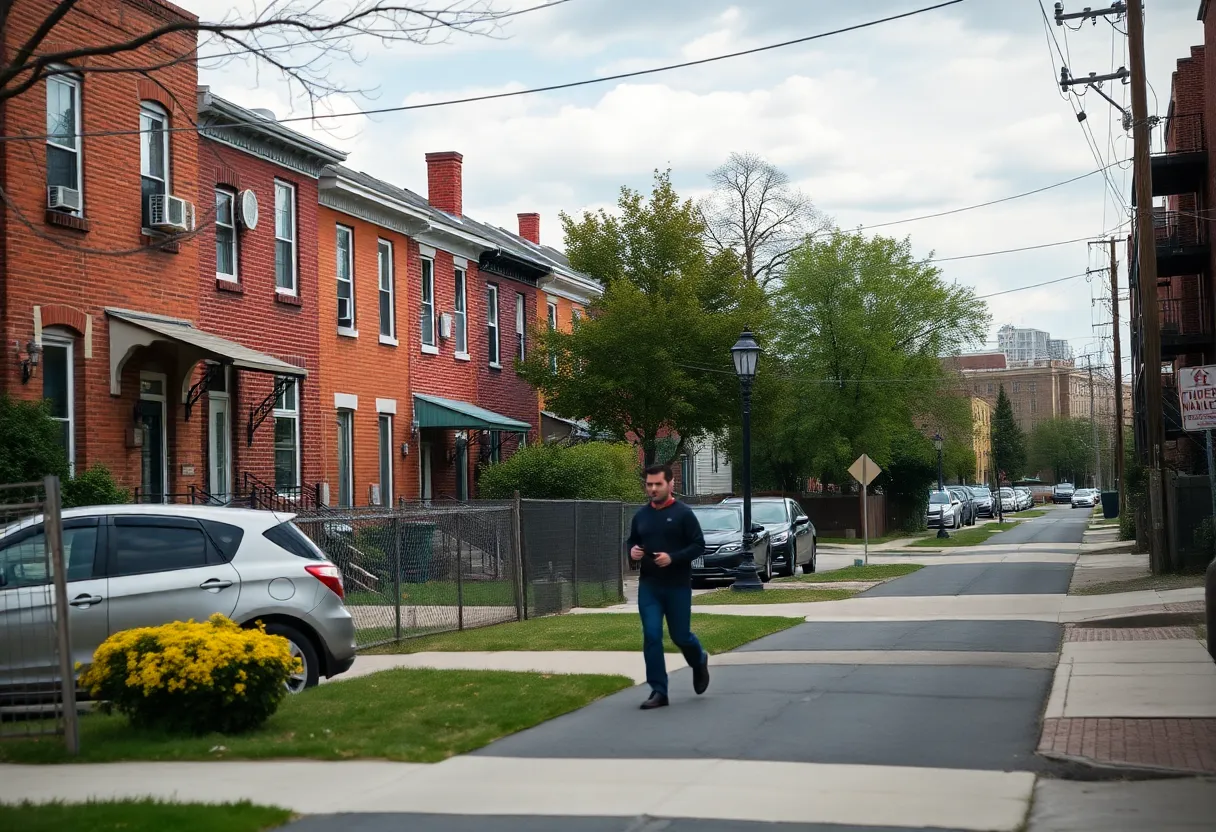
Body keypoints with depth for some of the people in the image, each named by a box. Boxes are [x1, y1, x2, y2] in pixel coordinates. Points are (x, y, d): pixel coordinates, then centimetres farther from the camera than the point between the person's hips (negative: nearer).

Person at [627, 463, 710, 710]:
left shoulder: (683, 513, -7)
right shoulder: (641, 515, 7)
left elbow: (699, 546, -9)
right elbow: (632, 542, 20)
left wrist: (673, 558, -22)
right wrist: (632, 551, -4)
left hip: (677, 587, -4)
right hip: (648, 587, 4)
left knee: (680, 636, 7)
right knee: (651, 637, -4)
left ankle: (699, 662, 41)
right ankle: (658, 692, 1)